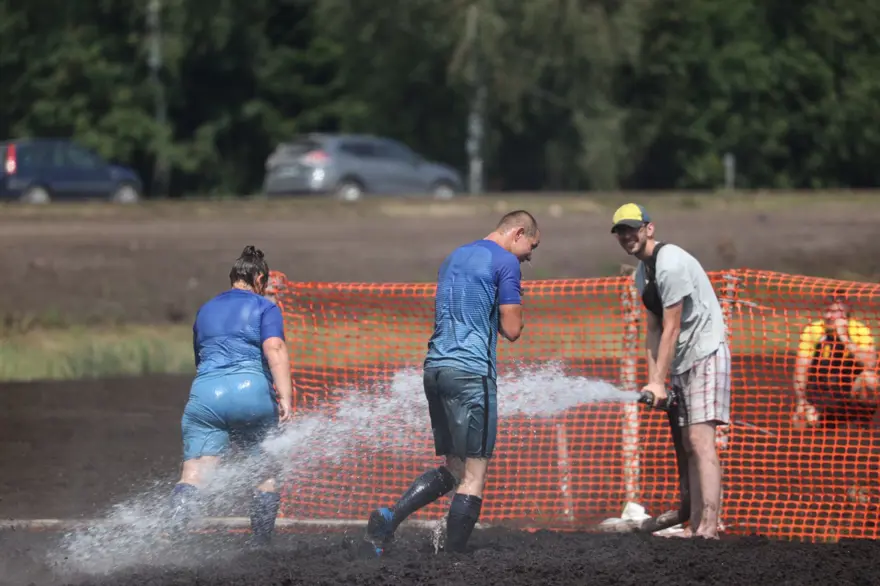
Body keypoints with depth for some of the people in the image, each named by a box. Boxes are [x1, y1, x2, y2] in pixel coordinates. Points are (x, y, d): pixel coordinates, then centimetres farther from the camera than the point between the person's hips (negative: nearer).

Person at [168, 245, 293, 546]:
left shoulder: (204, 312, 27)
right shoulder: (265, 307, 10)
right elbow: (274, 349, -7)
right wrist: (285, 397, -15)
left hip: (204, 393, 3)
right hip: (251, 391, -3)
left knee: (194, 473, -12)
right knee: (266, 473, 15)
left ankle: (174, 536, -34)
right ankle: (260, 547, 13)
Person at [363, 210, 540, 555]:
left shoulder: (454, 258, 21)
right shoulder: (506, 262, -4)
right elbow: (512, 330, -6)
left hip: (435, 368, 8)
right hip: (471, 372, -8)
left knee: (453, 469, 15)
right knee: (474, 476, -4)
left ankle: (388, 518, -3)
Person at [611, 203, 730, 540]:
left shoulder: (671, 264, -18)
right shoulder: (642, 273, 13)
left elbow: (671, 329, -19)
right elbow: (653, 331, 13)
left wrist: (658, 382, -19)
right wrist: (654, 381, 3)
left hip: (705, 354, -10)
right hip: (679, 365, 10)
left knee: (699, 439, -18)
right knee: (684, 445, 8)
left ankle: (708, 525, -25)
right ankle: (693, 524, 11)